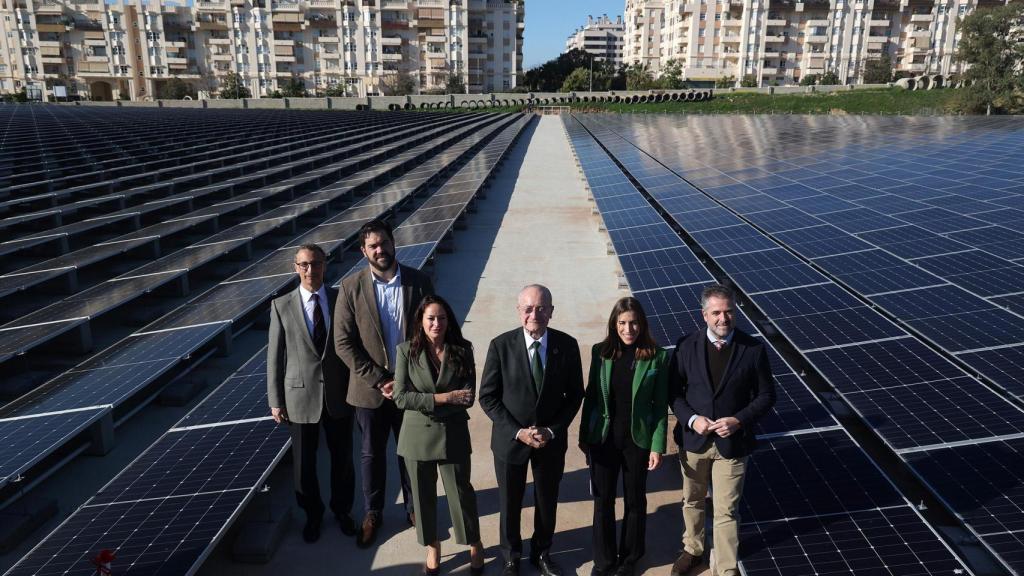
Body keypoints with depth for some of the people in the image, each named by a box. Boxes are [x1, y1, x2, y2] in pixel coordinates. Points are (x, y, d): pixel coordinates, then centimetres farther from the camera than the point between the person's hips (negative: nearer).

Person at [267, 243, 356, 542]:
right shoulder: (281, 306, -4)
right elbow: (274, 356, -1)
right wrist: (275, 400, -2)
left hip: (339, 395, 1)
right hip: (301, 396, -1)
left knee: (343, 459, 15)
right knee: (304, 463, 13)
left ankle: (342, 510, 39)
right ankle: (312, 514, 38)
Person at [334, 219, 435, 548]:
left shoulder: (419, 281, -6)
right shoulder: (351, 288, -9)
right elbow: (343, 343, -10)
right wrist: (380, 381, -14)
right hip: (370, 388, 0)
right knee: (372, 453, 15)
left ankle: (414, 507, 37)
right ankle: (372, 514, 36)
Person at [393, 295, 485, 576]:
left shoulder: (462, 351, -8)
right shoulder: (406, 351, -8)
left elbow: (468, 397, -13)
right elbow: (401, 398, -14)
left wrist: (422, 400, -18)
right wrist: (444, 398, -20)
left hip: (453, 435, -1)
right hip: (417, 436, 1)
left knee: (461, 492, 11)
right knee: (424, 496, 15)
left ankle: (475, 545, 36)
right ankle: (432, 548, 39)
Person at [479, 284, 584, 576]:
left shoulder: (567, 345, -11)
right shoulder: (501, 345, -15)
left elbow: (575, 395, -2)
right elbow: (487, 397, -10)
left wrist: (552, 430, -13)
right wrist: (517, 431, -17)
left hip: (552, 440, 1)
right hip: (510, 439, -1)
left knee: (547, 501, 20)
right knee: (510, 503, 18)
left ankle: (542, 552, 46)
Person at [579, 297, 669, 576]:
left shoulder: (656, 357, -10)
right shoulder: (600, 352, -5)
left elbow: (660, 405, -6)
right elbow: (591, 395, 2)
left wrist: (658, 446, -8)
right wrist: (584, 435, 5)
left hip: (637, 440, -1)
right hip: (603, 438, 2)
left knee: (635, 501, 16)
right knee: (602, 500, 13)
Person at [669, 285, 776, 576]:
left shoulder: (753, 348, -10)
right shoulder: (686, 345, -7)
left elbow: (766, 395, -3)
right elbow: (674, 391, 0)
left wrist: (739, 420, -17)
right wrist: (691, 419, -16)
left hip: (732, 442, -2)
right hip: (693, 439, 2)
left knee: (726, 511, 5)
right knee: (692, 501, 21)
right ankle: (693, 549, 45)